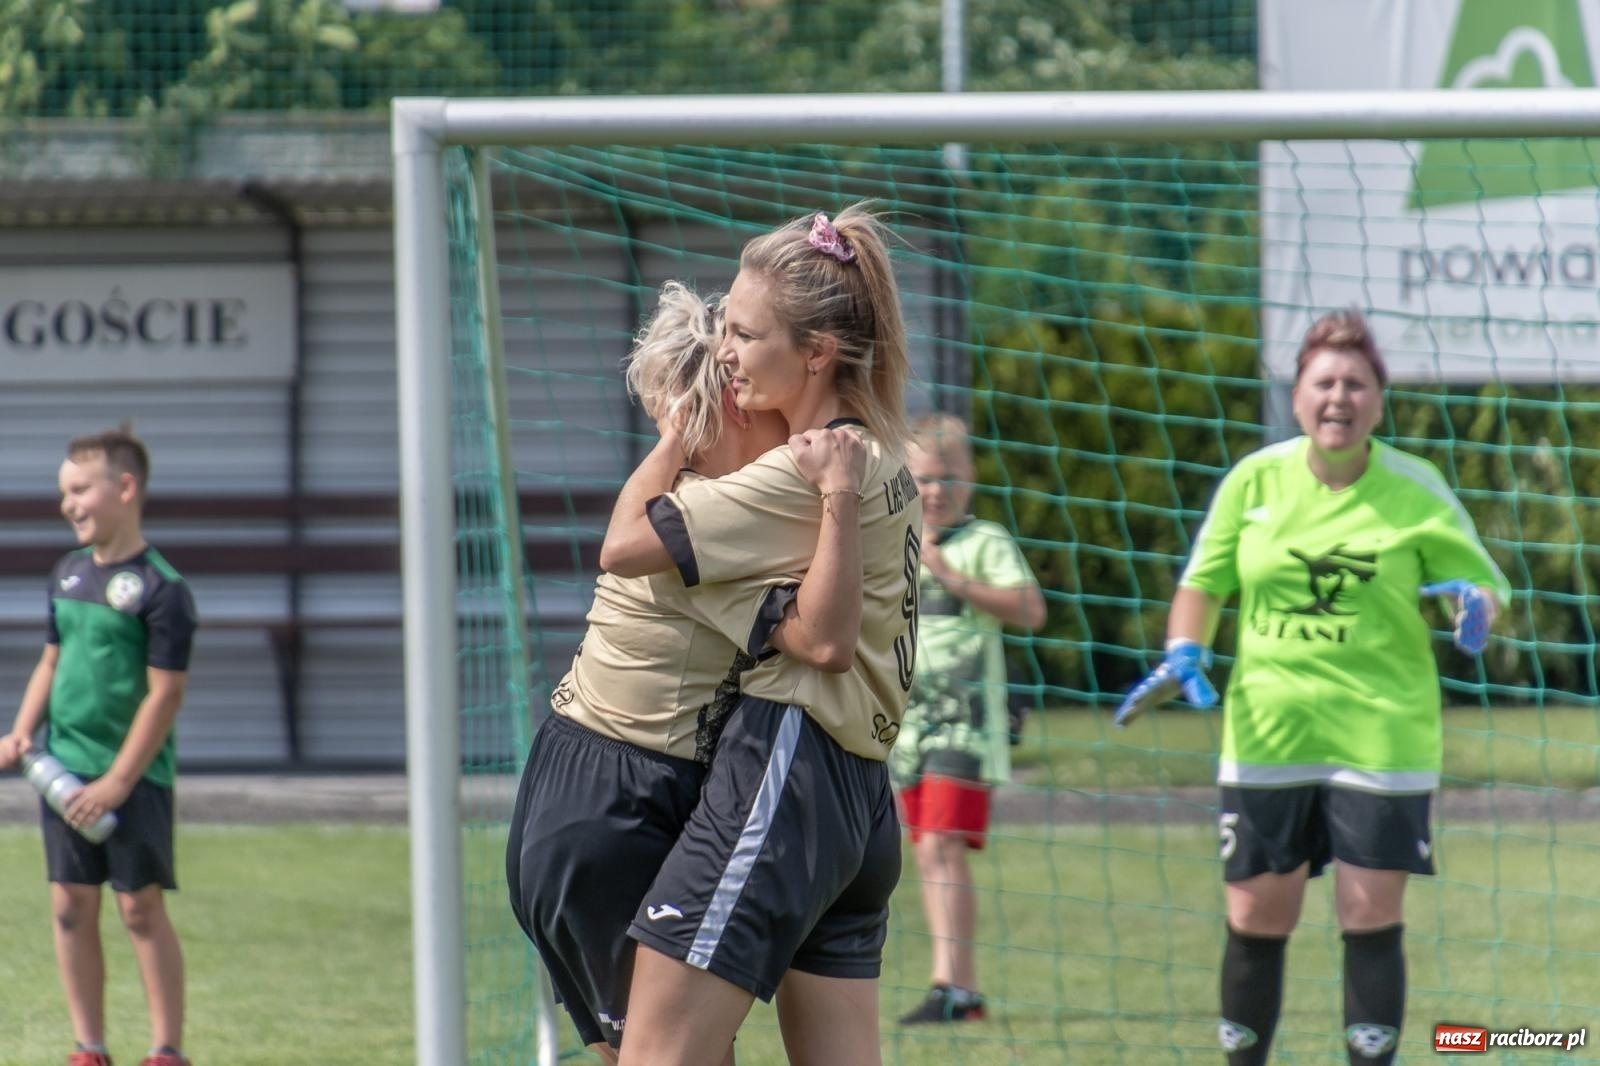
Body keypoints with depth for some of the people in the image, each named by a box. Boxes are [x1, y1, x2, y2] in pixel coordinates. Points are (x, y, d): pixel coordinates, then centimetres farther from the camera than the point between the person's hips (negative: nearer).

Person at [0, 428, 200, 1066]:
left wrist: (117, 782, -18)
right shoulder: (67, 575, 10)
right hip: (64, 768, 6)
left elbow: (164, 694, -14)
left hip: (135, 777, -6)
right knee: (71, 906, 6)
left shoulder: (161, 589, -12)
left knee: (141, 908, -3)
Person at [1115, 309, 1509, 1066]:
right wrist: (1184, 656, -6)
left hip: (1381, 739, -2)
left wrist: (1475, 605, -21)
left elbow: (1486, 582, 2)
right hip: (1267, 738, 2)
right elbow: (1203, 580, 10)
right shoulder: (1254, 480, 1)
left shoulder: (1416, 491, -4)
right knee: (1255, 922, 5)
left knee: (1371, 921, -4)